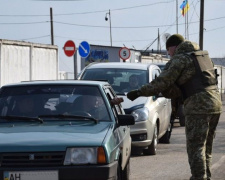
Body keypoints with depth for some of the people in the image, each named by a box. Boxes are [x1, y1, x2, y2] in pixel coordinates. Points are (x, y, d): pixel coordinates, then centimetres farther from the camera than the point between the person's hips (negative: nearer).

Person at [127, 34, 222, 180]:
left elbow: (162, 83, -10)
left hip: (198, 106, -8)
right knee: (206, 147, 16)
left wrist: (138, 93, -6)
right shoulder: (203, 54, 21)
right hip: (215, 103, 8)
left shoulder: (179, 59, -4)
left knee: (196, 147, -5)